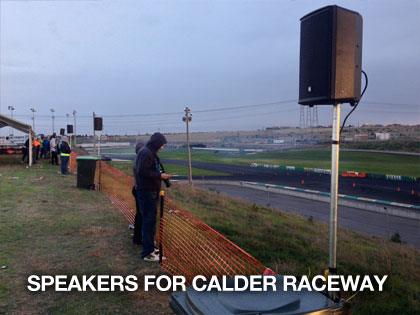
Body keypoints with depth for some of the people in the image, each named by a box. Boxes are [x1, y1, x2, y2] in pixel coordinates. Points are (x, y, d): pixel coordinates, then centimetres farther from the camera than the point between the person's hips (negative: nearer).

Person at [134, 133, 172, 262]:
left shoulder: (149, 152, 16)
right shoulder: (146, 152, -15)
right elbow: (142, 171, -23)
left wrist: (159, 175, 9)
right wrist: (159, 176, -17)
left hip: (150, 191, 11)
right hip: (147, 192, -11)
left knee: (150, 221, 17)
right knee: (149, 221, -6)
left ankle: (150, 248, 29)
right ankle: (147, 253, 1)